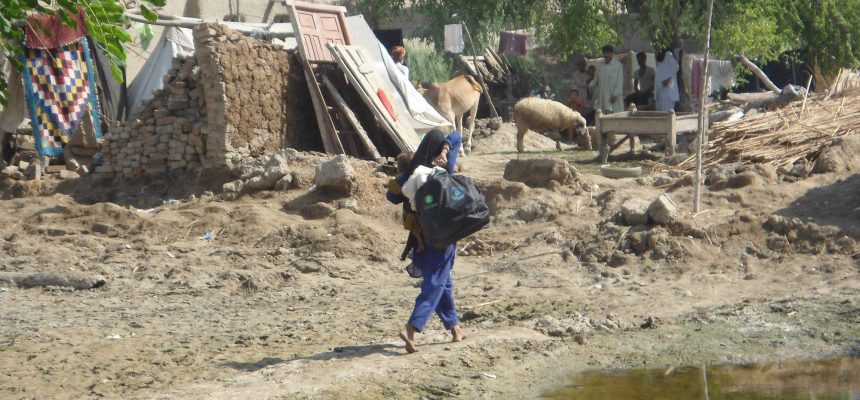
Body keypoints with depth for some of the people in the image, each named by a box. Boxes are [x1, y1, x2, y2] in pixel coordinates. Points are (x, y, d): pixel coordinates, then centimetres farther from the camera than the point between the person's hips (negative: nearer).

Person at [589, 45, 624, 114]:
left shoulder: (618, 65, -1)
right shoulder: (600, 66, 16)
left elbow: (619, 82, -6)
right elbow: (596, 80, 17)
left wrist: (615, 94, -14)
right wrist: (590, 85, -4)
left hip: (612, 96, -5)